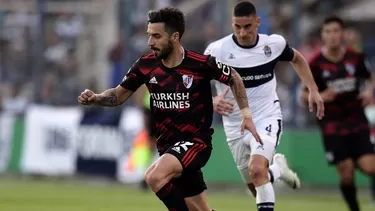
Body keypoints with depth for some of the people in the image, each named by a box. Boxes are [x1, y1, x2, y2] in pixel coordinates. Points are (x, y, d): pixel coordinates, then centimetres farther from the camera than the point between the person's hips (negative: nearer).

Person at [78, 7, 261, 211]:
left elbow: (233, 78, 3)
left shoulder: (201, 64, -14)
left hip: (195, 141, -5)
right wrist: (95, 98, -12)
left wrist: (246, 113, -1)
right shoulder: (146, 65, -3)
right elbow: (118, 96, 7)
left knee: (155, 177, -30)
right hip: (168, 145, 5)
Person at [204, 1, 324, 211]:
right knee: (257, 189, 12)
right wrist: (211, 102, -34)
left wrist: (313, 90, 10)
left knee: (257, 169, -30)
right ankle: (278, 168, 45)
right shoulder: (217, 50, -14)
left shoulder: (274, 44, -6)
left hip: (267, 119, -1)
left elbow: (297, 59, 18)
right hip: (236, 127, 2)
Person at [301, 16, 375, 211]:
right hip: (332, 126, -2)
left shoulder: (355, 58, -2)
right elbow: (305, 95, 0)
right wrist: (321, 97, -20)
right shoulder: (315, 64, -8)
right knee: (346, 173, -6)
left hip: (357, 123, 2)